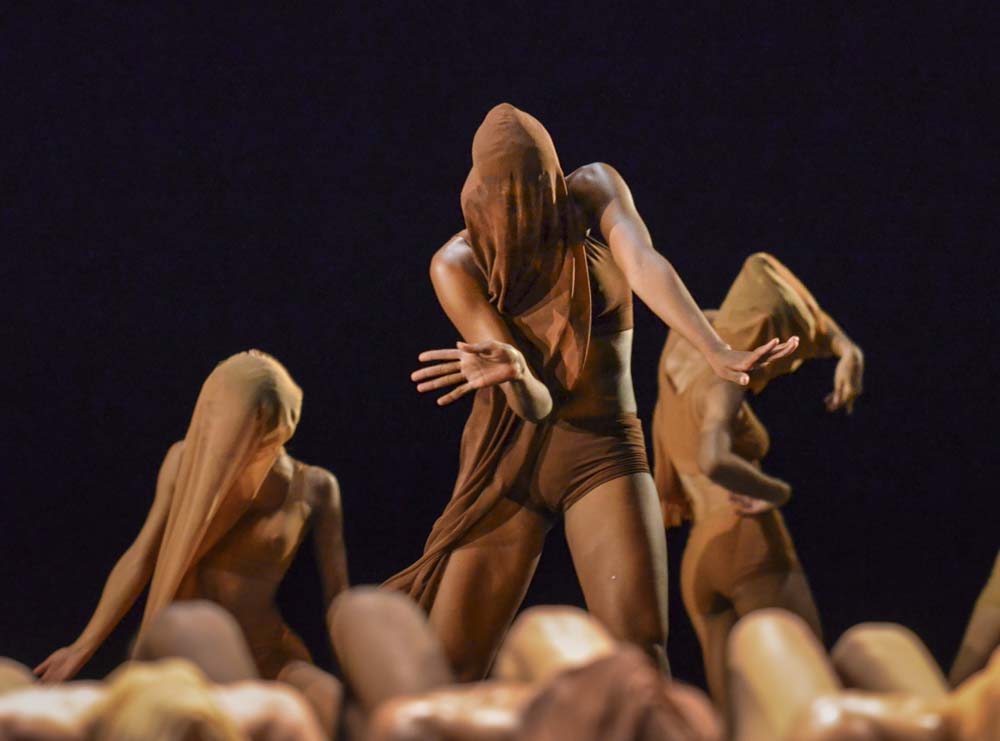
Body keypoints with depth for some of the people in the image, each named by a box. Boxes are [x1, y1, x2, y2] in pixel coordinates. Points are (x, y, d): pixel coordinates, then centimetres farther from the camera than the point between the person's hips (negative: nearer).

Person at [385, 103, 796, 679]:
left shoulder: (594, 192, -6)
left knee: (641, 649, -20)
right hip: (507, 459, 0)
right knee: (447, 671, -4)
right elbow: (534, 404, -17)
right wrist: (514, 373, -43)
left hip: (602, 453, 0)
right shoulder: (458, 265, -9)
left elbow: (645, 265, -27)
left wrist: (716, 351, -46)